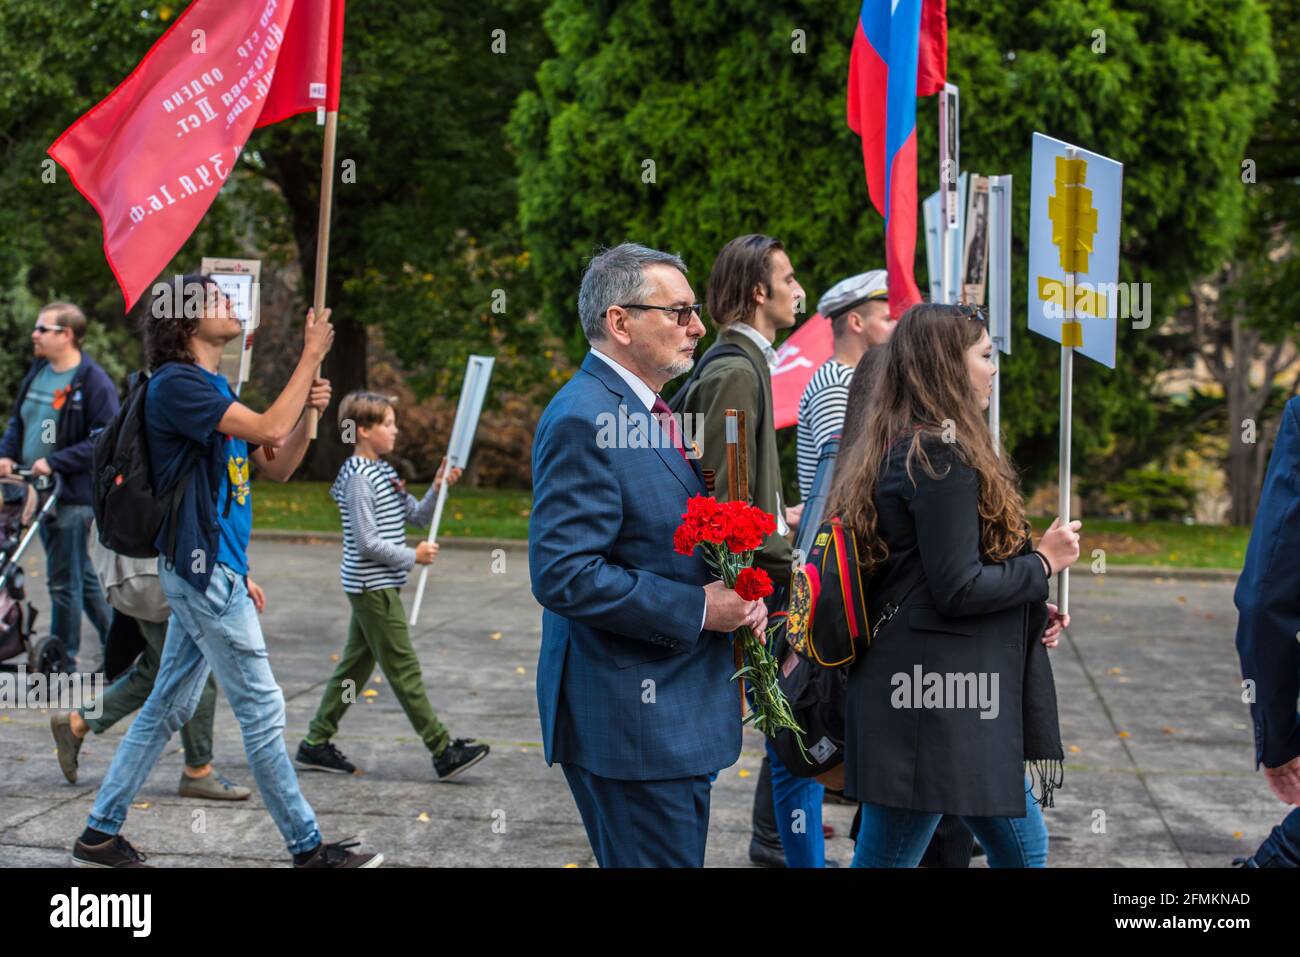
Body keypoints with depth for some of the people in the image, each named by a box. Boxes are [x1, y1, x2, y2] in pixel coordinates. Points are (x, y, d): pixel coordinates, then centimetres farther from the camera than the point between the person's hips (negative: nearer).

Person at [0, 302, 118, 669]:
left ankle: (63, 661, 7)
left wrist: (54, 463, -21)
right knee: (81, 575, 16)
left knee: (63, 580, -2)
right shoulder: (37, 372, 11)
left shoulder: (94, 381, -13)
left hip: (72, 495, -8)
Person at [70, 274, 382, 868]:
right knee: (261, 710, -4)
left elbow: (276, 466, 17)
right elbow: (269, 427, -21)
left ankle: (100, 834, 19)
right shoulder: (176, 384, -13)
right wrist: (312, 355, -12)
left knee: (168, 706, 13)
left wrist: (308, 410, 1)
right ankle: (308, 848, 2)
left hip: (211, 570, 10)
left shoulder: (215, 389, 17)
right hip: (202, 569, -10)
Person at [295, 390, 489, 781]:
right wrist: (412, 556, -13)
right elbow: (367, 542, -20)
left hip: (376, 587, 10)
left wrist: (437, 489, 0)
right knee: (403, 669, -6)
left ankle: (316, 744, 19)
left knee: (356, 664, 13)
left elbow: (416, 516, 17)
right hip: (372, 585, -10)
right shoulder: (358, 478, -16)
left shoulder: (384, 471, 14)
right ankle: (443, 751, -5)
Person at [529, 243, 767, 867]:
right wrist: (698, 609, -19)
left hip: (680, 709, 10)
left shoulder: (653, 412, 14)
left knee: (681, 855, 16)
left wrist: (734, 596, 4)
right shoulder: (582, 419, -17)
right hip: (629, 716, -10)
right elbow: (563, 575, -24)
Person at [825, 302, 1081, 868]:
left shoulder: (898, 448, 15)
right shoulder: (941, 455, -16)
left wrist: (1029, 610, 12)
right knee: (888, 855, -3)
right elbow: (957, 588, -21)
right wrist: (1044, 562, -7)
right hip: (933, 699, -11)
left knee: (1022, 846, 16)